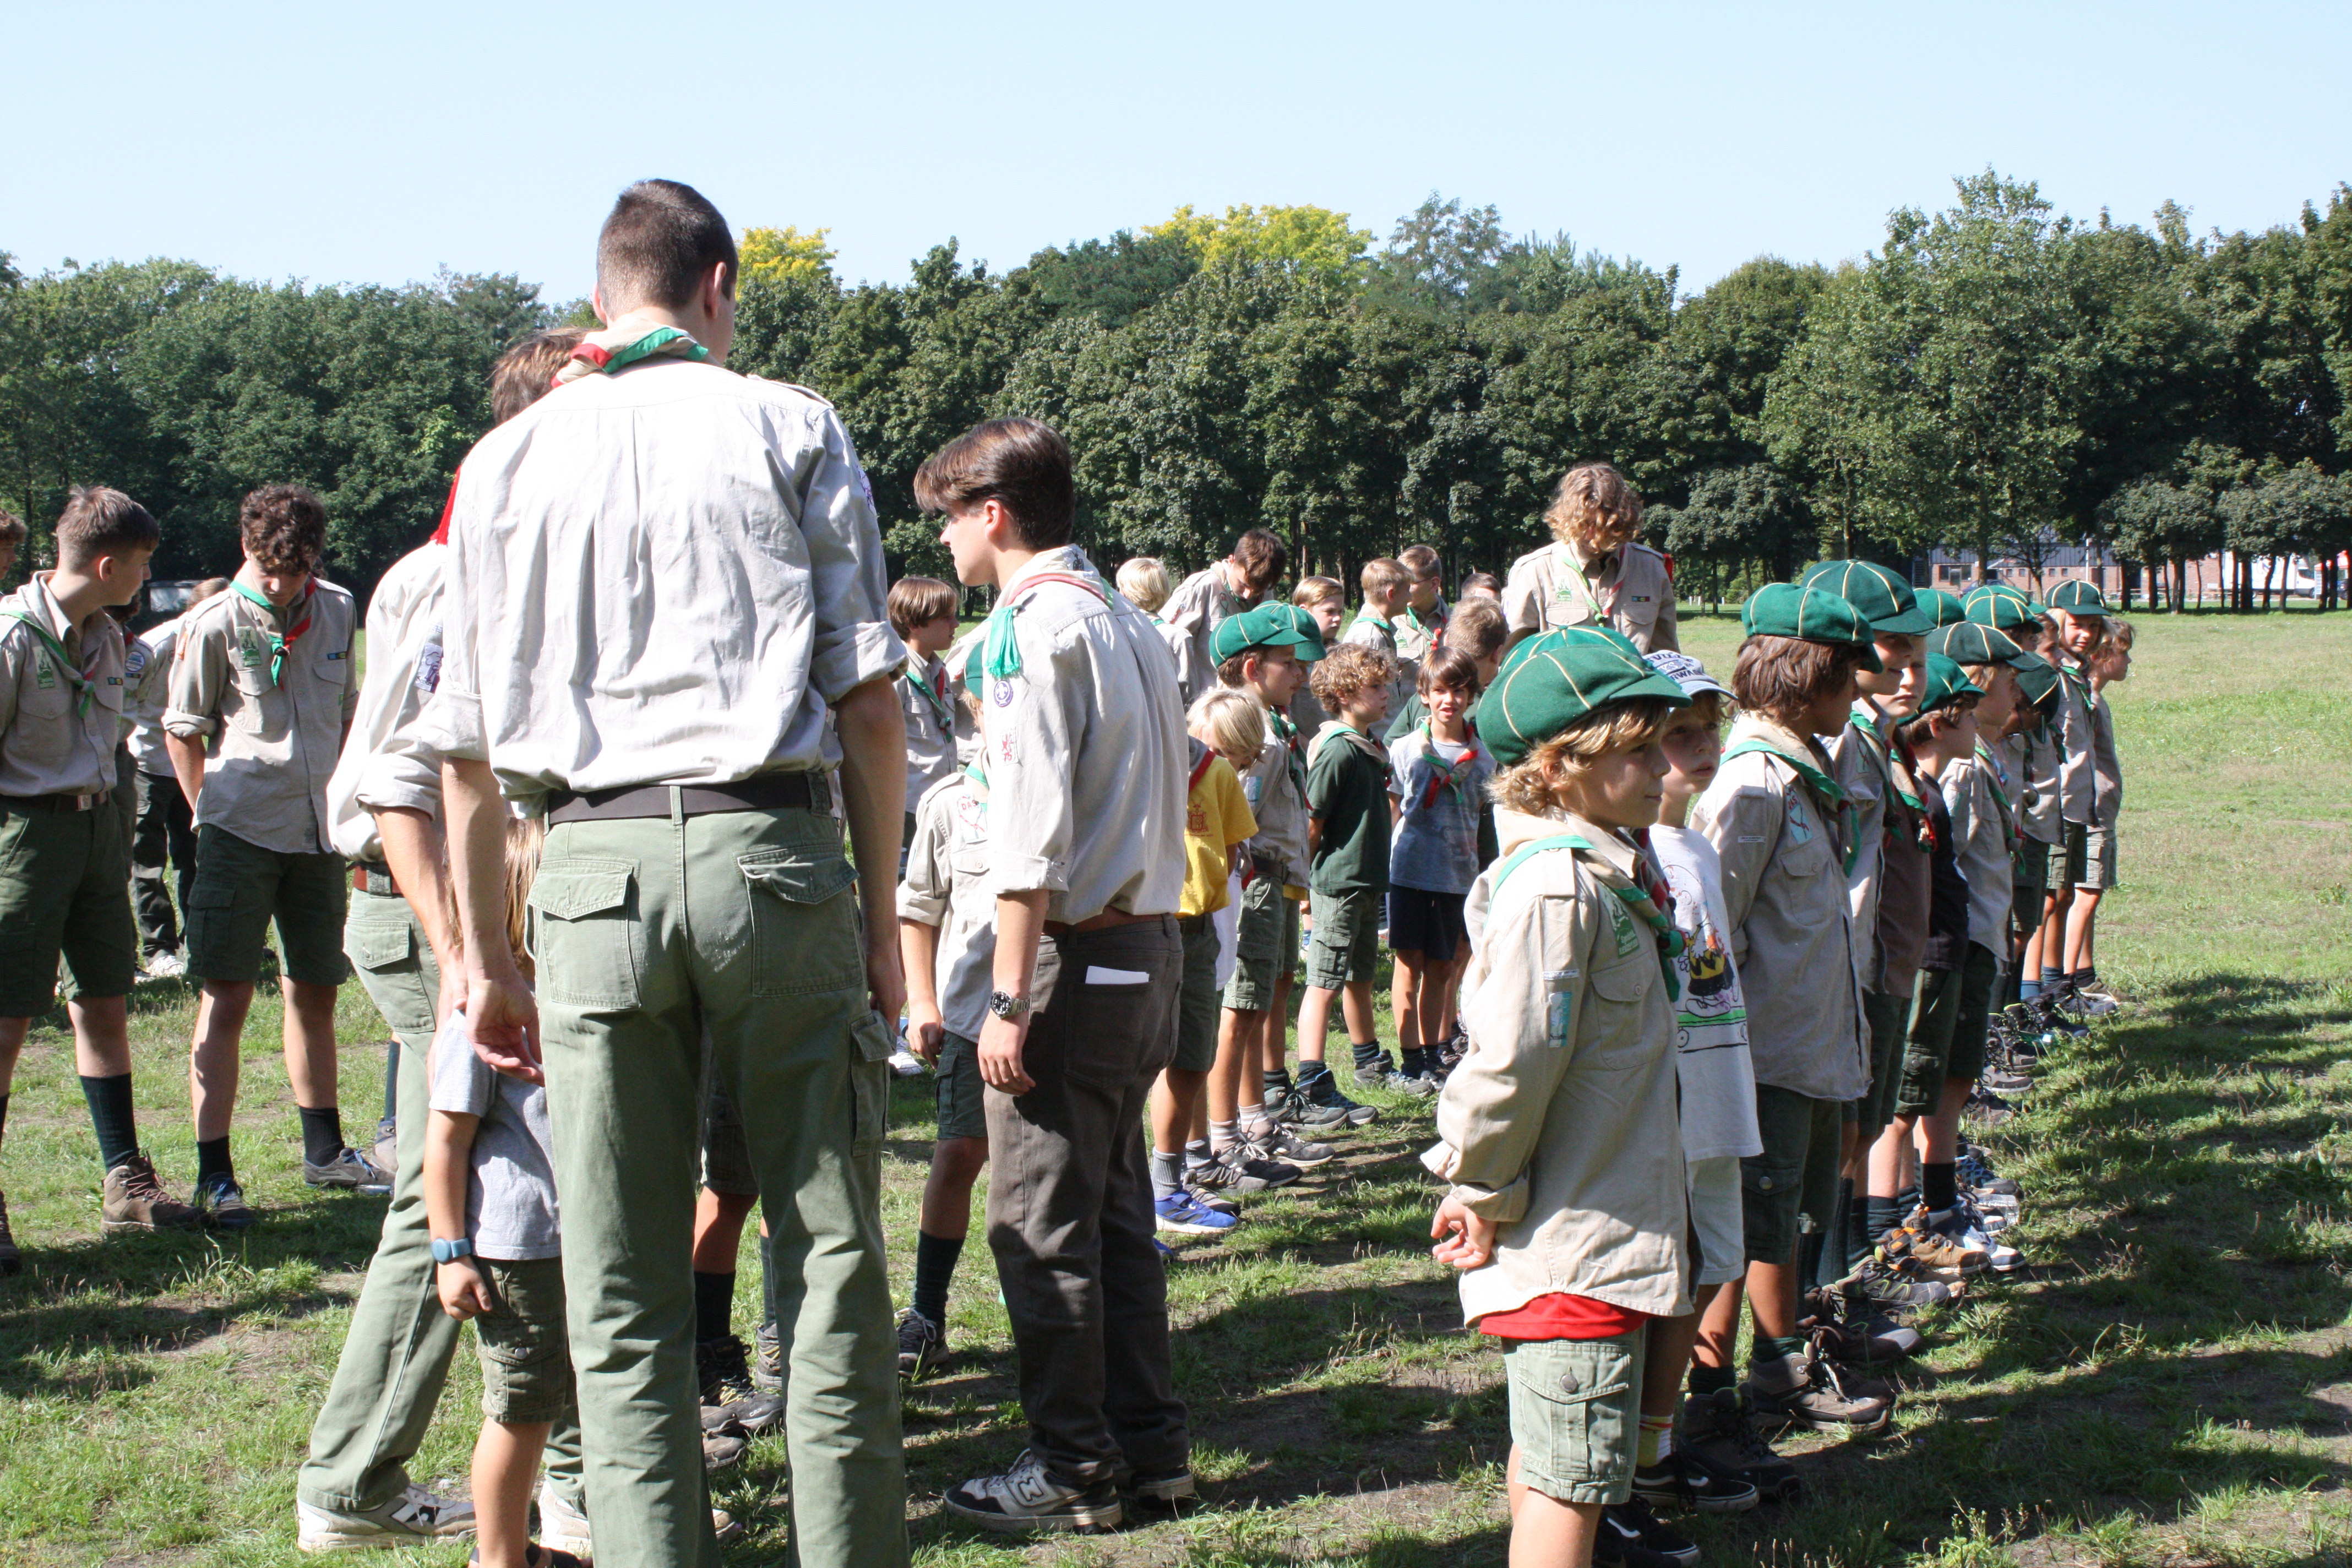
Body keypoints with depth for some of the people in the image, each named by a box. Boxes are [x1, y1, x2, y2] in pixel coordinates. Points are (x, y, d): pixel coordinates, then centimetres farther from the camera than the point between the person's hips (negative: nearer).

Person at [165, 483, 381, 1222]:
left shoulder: (338, 611, 6)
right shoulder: (214, 623, -8)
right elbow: (182, 730, 1)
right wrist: (211, 813, -1)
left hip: (318, 830, 5)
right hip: (241, 830, -5)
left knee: (314, 992, 15)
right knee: (226, 998, -6)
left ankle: (324, 1150, 28)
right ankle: (214, 1174, -3)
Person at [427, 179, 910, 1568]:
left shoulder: (508, 461, 12)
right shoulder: (789, 427, 6)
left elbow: (468, 746, 11)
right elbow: (869, 694, 0)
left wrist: (487, 957, 17)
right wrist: (880, 912, 6)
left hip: (595, 868, 2)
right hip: (770, 845, -2)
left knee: (624, 1295, 6)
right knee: (830, 1254, 6)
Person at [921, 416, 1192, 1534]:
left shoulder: (1033, 625, -13)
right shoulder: (1129, 622, 14)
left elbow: (1033, 827, -20)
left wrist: (1009, 998, -18)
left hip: (1074, 951, -9)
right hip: (1148, 943, 9)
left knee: (1041, 1226, 0)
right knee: (1116, 1212, 16)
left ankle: (1072, 1472, 6)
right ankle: (1149, 1445, 22)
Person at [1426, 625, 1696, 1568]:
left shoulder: (1608, 870, 12)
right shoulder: (1555, 889, -21)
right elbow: (1510, 1061, -24)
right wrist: (1483, 1191, -12)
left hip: (1601, 1227, 10)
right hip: (1573, 1249, -10)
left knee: (1546, 1457, 21)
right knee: (1573, 1478, -6)